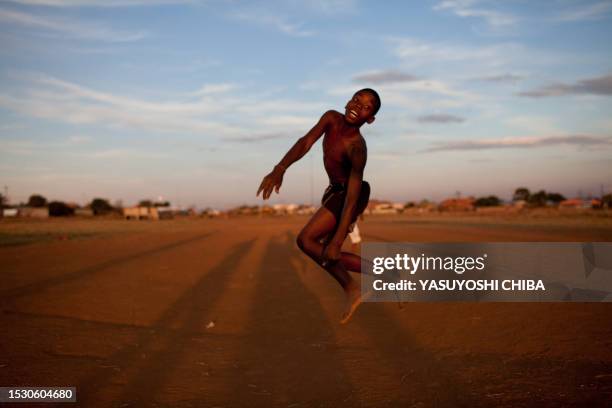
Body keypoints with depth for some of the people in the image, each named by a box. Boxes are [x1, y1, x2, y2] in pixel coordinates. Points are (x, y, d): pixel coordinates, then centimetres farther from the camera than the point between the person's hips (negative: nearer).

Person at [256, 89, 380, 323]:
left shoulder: (356, 147, -29)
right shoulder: (331, 119, -11)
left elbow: (352, 198, -33)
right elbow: (305, 143, -19)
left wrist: (337, 241, -37)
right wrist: (280, 169, -38)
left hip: (348, 195, -8)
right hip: (335, 192, 8)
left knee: (306, 239, -18)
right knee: (328, 257, 10)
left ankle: (351, 289, -9)